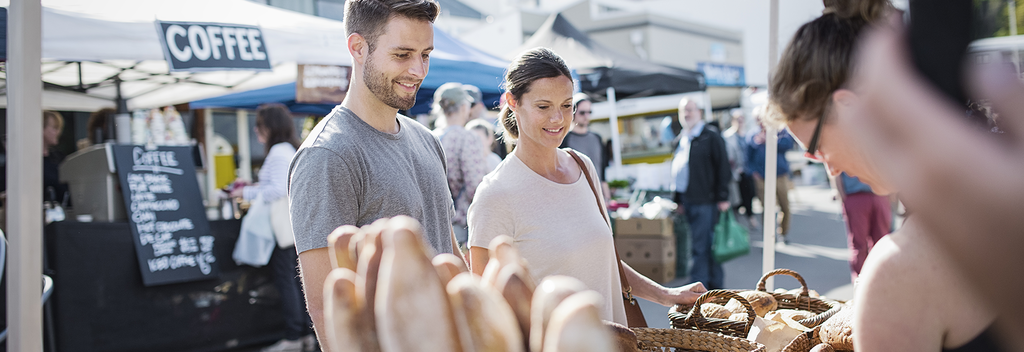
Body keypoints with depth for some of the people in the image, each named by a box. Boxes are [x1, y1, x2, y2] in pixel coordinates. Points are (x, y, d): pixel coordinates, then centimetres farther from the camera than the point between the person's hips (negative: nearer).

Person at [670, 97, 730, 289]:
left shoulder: (711, 138, -3)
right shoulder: (679, 141, 17)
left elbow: (723, 169, -6)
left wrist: (722, 197, -11)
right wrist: (678, 200, 17)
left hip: (705, 201, -7)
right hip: (687, 201, 7)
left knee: (702, 246, -7)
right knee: (702, 244, 12)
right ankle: (715, 284, 22)